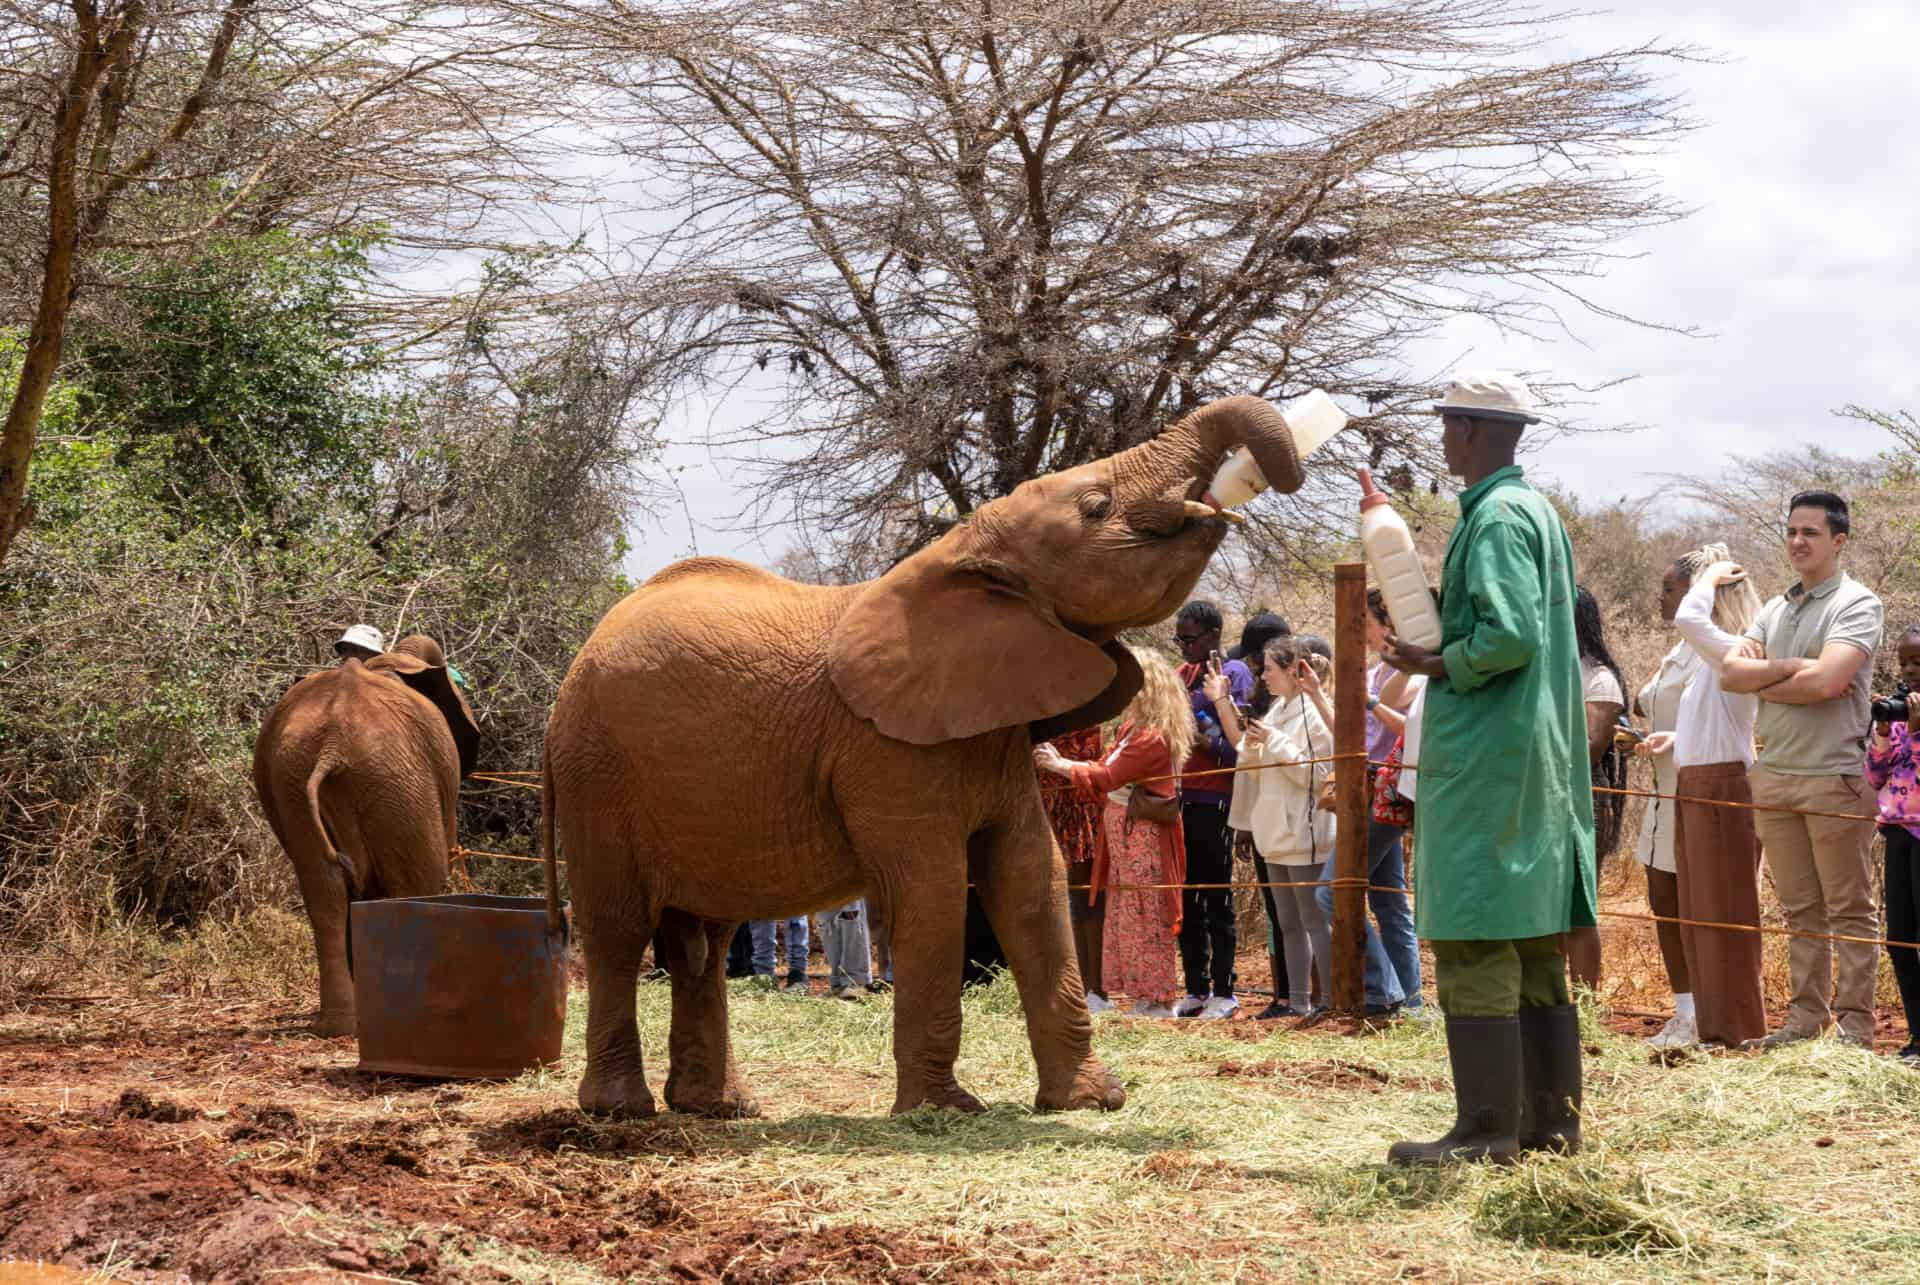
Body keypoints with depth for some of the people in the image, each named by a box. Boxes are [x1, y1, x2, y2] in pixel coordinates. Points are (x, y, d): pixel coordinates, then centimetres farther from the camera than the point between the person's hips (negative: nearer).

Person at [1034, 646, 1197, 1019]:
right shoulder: (1131, 728, 12)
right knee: (1124, 916, 12)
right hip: (1123, 830, 10)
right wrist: (1057, 762, 0)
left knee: (1143, 918, -5)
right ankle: (1142, 998, 17)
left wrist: (1060, 765, -11)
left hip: (1143, 833, -10)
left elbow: (1107, 777, -19)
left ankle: (1157, 1001, 1)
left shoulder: (1152, 737, -19)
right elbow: (1107, 769, 9)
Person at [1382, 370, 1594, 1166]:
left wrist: (1436, 665, -10)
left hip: (1485, 761, -10)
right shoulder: (1537, 510, 17)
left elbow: (1510, 637, -24)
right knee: (1535, 949, 11)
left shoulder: (1494, 517, -13)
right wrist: (1436, 631, 14)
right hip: (1542, 762, 10)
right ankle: (1551, 1122, 15)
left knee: (1474, 947, -7)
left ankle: (1486, 1129, -7)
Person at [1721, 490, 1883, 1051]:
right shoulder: (1775, 610, 16)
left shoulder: (1856, 604, -5)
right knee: (1800, 909, 10)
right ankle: (1807, 1017, 15)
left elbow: (1826, 681, -19)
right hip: (1774, 776, 7)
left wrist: (1762, 684, -4)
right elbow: (1730, 673, 4)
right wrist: (1789, 668, -10)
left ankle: (1856, 1025, 0)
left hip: (1833, 778, -7)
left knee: (1849, 910, -1)